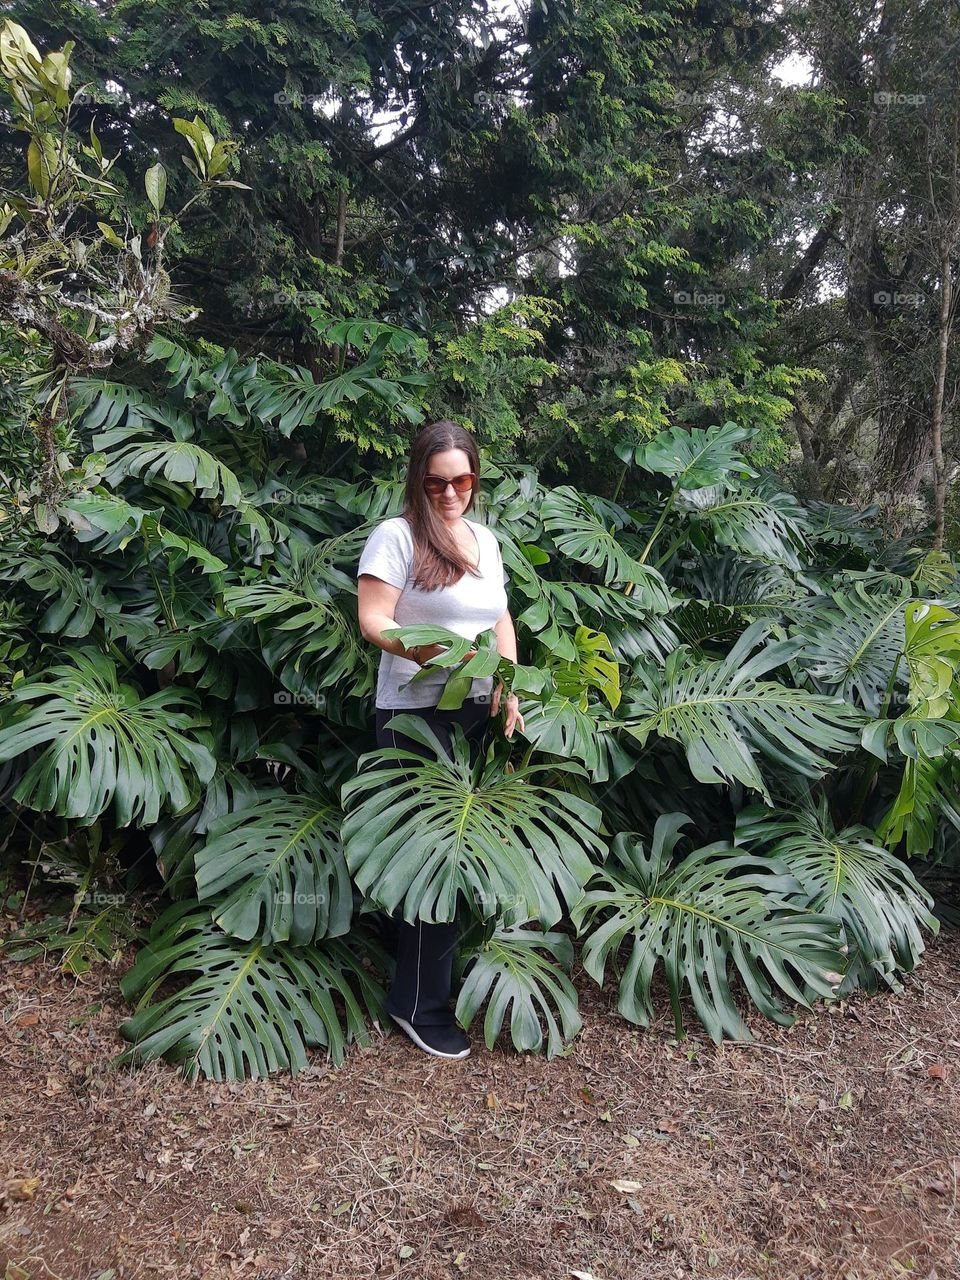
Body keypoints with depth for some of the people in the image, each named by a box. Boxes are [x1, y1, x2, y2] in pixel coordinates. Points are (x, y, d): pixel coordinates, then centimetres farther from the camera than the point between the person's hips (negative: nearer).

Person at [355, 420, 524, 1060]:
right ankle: (422, 1005, 9)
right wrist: (421, 647, -30)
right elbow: (372, 621, -13)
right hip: (417, 714, -7)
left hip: (477, 712, 7)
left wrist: (509, 685, 6)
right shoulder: (396, 535, -7)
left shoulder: (486, 538, 14)